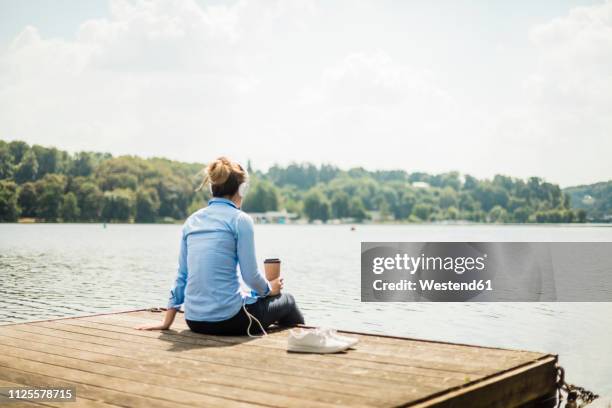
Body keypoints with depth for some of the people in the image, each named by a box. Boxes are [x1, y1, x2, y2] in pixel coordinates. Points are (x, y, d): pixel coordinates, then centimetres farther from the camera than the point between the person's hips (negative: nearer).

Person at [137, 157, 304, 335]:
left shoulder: (192, 221, 10)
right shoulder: (240, 219, -8)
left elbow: (182, 276, 12)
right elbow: (251, 276, -10)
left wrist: (167, 322, 16)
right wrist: (270, 289, 11)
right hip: (228, 320, -7)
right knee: (286, 300, 23)